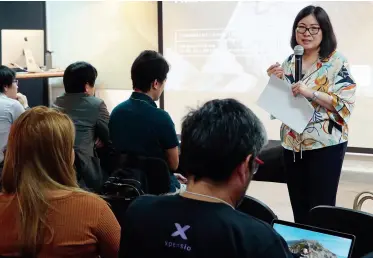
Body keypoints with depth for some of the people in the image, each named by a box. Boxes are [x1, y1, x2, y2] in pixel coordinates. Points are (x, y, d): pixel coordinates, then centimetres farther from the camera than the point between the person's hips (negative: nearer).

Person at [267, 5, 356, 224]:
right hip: (293, 144, 6)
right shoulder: (290, 62, 8)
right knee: (298, 209, 14)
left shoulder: (337, 62, -8)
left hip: (326, 145, -5)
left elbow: (346, 103, -14)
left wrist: (311, 93, -24)